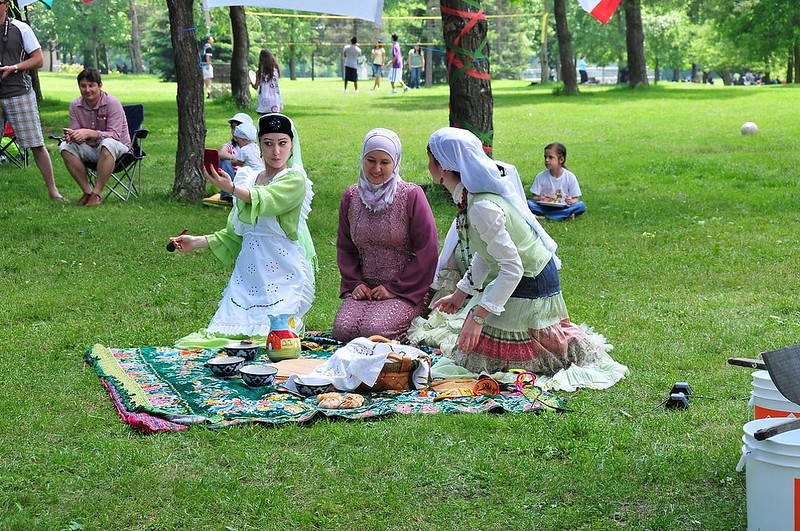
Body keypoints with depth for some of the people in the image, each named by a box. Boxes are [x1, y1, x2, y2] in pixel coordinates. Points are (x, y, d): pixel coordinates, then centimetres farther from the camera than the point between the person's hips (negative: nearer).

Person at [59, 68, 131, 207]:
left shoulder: (112, 103, -16)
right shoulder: (75, 105, 0)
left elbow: (114, 135, -24)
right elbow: (75, 131, -1)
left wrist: (89, 133, -38)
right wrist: (72, 136, -27)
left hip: (119, 149, -5)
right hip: (90, 150, 5)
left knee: (107, 144, -39)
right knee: (65, 147, -21)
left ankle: (97, 194, -32)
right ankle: (87, 191, -17)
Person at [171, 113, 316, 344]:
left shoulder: (295, 180, -5)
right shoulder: (247, 179, 13)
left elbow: (264, 201, -26)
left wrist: (231, 188, -41)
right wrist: (197, 242, 11)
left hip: (283, 273, -6)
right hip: (248, 270, 6)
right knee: (226, 330, -7)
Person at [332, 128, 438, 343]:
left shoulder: (411, 196, -7)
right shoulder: (351, 196, 7)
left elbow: (427, 252, -7)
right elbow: (345, 247, 17)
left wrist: (395, 288, -10)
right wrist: (355, 282, 1)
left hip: (406, 290, -4)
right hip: (365, 288, 4)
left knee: (374, 330, -28)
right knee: (342, 330, -22)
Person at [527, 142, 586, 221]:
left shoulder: (570, 177, -2)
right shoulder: (541, 177, 0)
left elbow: (576, 199, 1)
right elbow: (533, 197, 1)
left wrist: (571, 201, -23)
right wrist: (540, 199, -23)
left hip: (562, 207, 1)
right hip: (545, 207, -1)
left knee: (582, 206, -28)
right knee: (528, 203, -27)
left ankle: (543, 216, -28)